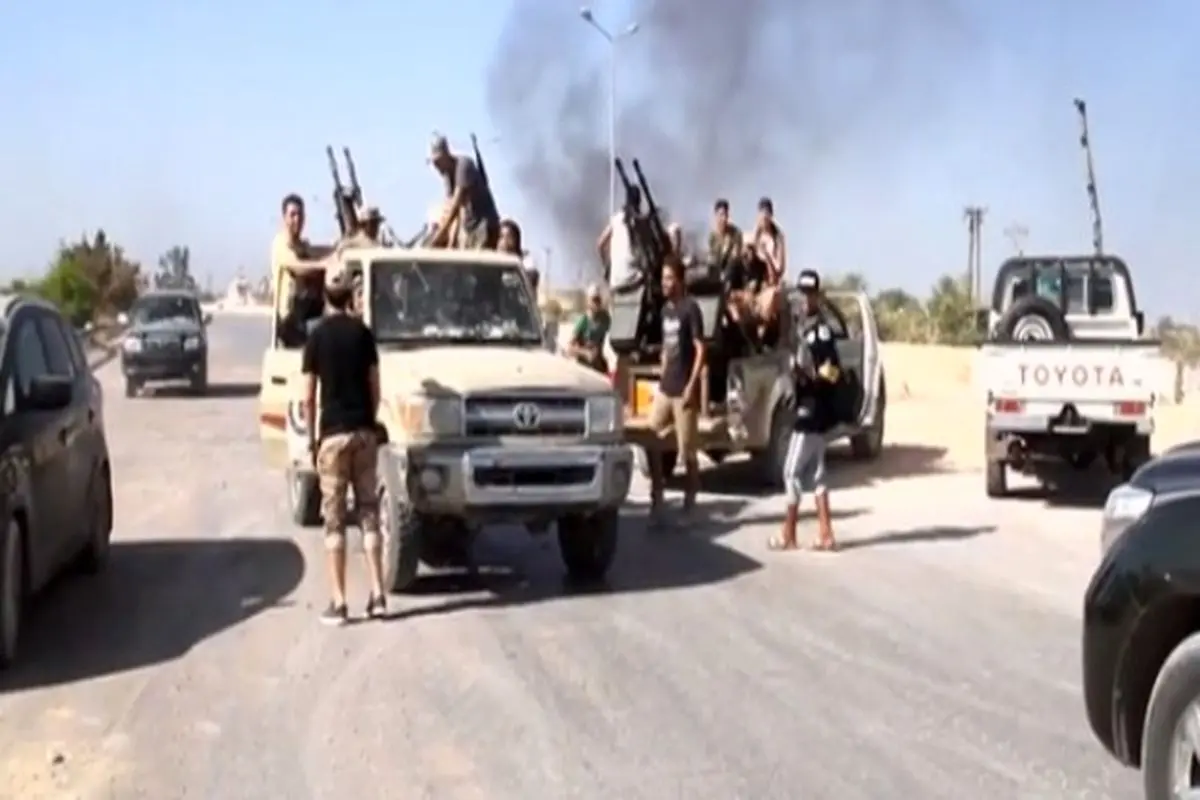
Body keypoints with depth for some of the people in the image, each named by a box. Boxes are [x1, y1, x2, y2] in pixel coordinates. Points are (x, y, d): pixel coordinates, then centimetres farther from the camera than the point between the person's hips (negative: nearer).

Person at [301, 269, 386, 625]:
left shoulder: (317, 337, -4)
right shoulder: (363, 332, 2)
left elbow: (309, 397, -5)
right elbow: (375, 387, 3)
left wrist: (311, 437, 5)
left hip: (333, 434, -2)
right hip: (364, 432, 3)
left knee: (334, 519, 1)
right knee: (369, 512, 8)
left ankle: (338, 602, 1)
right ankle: (377, 594, 6)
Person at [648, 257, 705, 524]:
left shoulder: (690, 309, -10)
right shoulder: (666, 309, 13)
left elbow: (700, 350, -13)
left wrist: (691, 386, -18)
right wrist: (662, 379, 15)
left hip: (683, 390, -8)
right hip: (665, 388, 8)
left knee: (687, 452, -1)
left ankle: (689, 506, 9)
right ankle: (656, 501, 12)